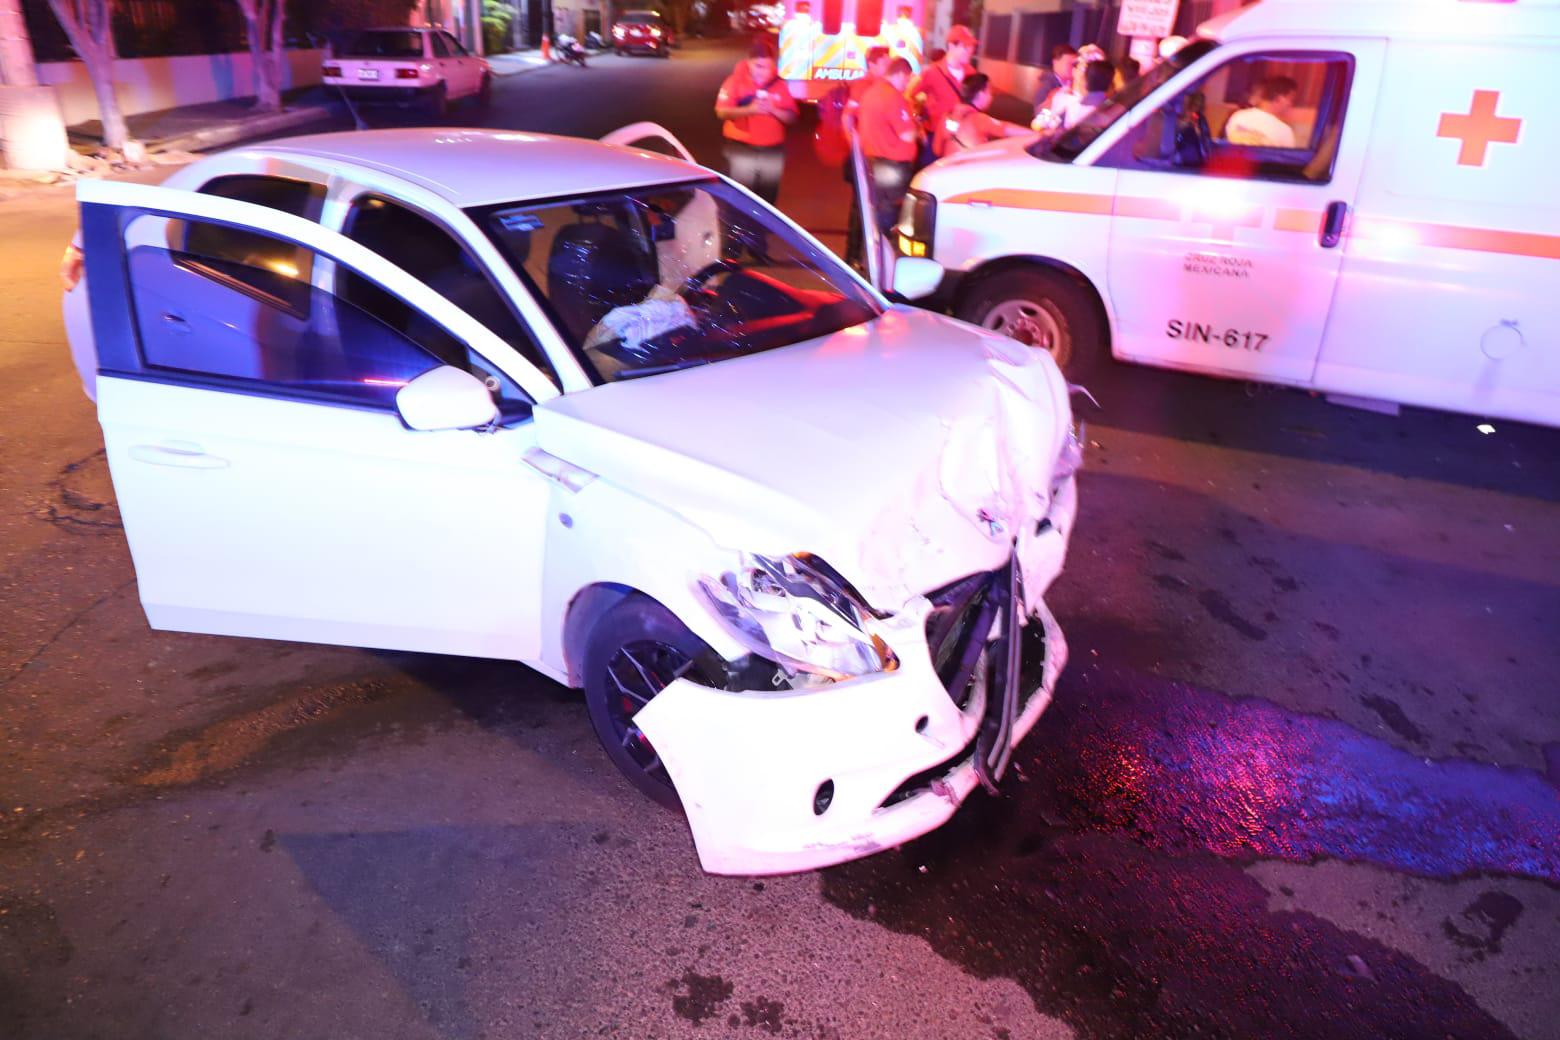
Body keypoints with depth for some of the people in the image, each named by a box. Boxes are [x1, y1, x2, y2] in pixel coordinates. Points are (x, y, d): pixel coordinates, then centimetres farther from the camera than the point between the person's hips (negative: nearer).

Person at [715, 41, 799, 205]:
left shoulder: (779, 85, 6)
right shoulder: (736, 81, -2)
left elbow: (791, 117, 5)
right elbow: (722, 112, -9)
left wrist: (773, 110, -15)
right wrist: (749, 109, -23)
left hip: (772, 152, 3)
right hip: (741, 150, -3)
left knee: (767, 201, 7)